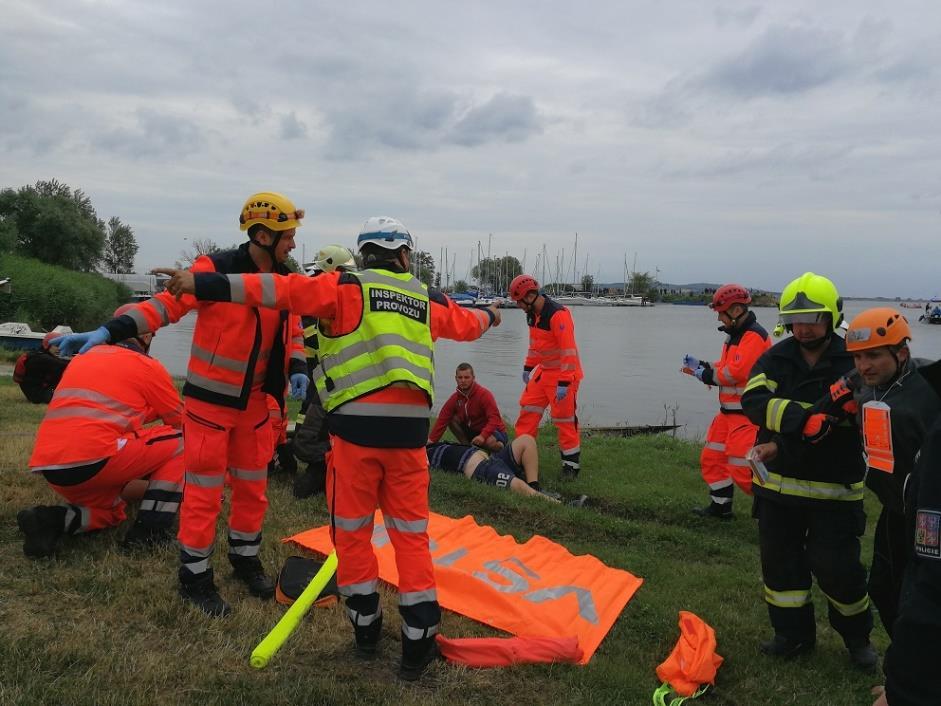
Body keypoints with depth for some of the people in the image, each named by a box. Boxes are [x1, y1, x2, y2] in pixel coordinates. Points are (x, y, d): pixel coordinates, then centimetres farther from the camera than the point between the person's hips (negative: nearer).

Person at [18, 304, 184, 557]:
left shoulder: (83, 358, 25)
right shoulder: (147, 366, 6)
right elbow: (180, 423, 16)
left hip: (48, 467, 8)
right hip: (92, 460, -8)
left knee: (112, 511, 31)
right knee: (179, 442, 9)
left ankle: (52, 520, 2)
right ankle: (150, 531, 0)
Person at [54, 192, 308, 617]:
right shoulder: (216, 270, -17)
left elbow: (292, 334, 9)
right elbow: (167, 304, -21)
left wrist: (296, 370, -9)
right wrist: (109, 331, -32)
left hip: (254, 400, 6)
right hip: (209, 398, -6)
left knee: (253, 485, 16)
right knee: (204, 491, 2)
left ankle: (245, 559, 36)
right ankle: (195, 577, 18)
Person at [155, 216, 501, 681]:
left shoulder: (346, 288, 2)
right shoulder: (426, 299, 15)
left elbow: (282, 290, -8)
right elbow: (465, 323, 34)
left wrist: (204, 284, -6)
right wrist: (489, 317, 58)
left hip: (357, 424, -3)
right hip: (409, 427, 3)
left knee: (352, 529, 13)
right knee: (411, 532, 11)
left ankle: (365, 626, 26)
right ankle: (418, 640, 16)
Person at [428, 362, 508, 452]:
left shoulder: (484, 394, -20)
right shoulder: (455, 398, -4)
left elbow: (494, 418, -29)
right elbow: (442, 420, -7)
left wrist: (483, 436, -43)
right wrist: (431, 441, -15)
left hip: (491, 431, -5)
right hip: (473, 430, 5)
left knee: (490, 442, -39)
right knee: (452, 419, -11)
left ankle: (501, 446, -2)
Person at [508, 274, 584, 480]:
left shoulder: (558, 314, -23)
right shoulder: (532, 314, 5)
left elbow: (569, 350, -25)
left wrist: (564, 383, -26)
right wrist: (528, 368, 20)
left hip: (563, 374, -8)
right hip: (543, 371, 8)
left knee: (565, 420, -1)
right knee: (527, 412, 7)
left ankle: (572, 464, 13)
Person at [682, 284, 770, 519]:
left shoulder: (754, 336, -18)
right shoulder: (735, 334, 15)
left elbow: (734, 373, -24)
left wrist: (706, 374, -11)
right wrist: (700, 365, 3)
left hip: (747, 414, -10)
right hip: (728, 411, 10)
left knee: (742, 468, -8)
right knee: (712, 458, 14)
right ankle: (720, 506, 26)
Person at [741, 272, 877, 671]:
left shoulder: (854, 363, -9)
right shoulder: (777, 358, 0)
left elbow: (843, 425, -17)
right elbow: (753, 400, -18)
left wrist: (783, 445, -19)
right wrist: (806, 419, -33)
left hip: (834, 488, -3)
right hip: (778, 484, 4)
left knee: (837, 567, 3)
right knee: (780, 561, 13)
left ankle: (857, 637, 31)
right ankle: (793, 634, 33)